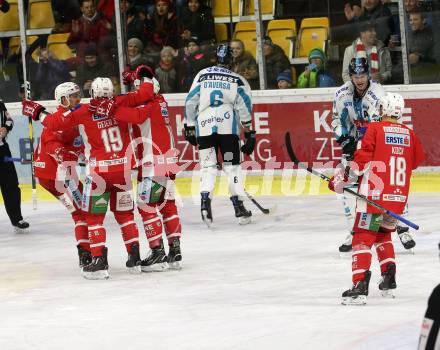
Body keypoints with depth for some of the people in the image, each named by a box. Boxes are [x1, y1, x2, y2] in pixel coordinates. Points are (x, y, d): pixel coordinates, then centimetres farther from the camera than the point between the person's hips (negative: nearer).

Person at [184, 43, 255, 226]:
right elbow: (245, 108, 2)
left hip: (204, 128, 1)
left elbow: (190, 102, 10)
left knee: (208, 165, 6)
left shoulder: (202, 75, 13)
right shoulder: (238, 80, 9)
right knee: (232, 166, 6)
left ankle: (205, 201, -15)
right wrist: (249, 135, 4)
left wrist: (189, 128, 16)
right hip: (228, 127, -1)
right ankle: (239, 207, 2)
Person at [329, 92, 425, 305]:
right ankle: (388, 280, 18)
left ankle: (360, 285, -21)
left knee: (363, 238, -6)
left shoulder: (375, 129, -6)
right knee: (383, 233, 27)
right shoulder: (409, 134, 8)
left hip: (375, 194, -5)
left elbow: (362, 159, -13)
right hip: (398, 197, 5)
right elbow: (418, 159, 25)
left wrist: (342, 178, -7)